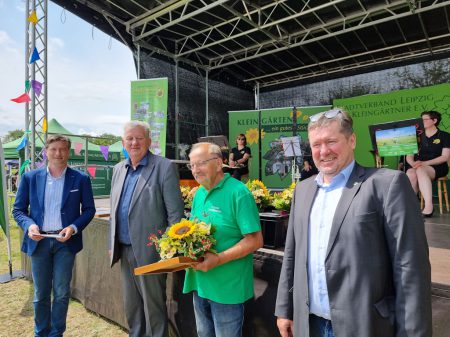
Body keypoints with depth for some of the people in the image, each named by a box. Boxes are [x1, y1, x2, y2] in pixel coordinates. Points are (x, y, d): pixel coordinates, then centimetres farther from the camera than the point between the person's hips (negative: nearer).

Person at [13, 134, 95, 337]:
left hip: (65, 241, -1)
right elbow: (18, 209, 6)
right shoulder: (30, 178, 2)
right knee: (40, 293, 14)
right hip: (39, 241, 2)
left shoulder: (80, 179, -3)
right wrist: (29, 225, -13)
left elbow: (89, 210, 1)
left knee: (61, 292, 8)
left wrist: (74, 228, -14)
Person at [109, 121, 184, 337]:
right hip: (125, 250, 7)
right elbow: (114, 211, 16)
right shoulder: (119, 169, 9)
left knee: (153, 305, 8)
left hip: (149, 252, -6)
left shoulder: (164, 167, -12)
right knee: (131, 305, 20)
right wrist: (112, 244, 14)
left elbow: (175, 212, -13)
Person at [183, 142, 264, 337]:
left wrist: (218, 259, -25)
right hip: (200, 283, 7)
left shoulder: (238, 193, -15)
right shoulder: (199, 194, 8)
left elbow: (255, 240, -19)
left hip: (227, 287, -7)